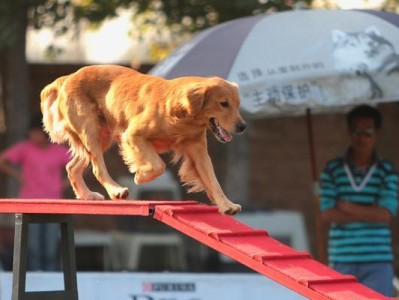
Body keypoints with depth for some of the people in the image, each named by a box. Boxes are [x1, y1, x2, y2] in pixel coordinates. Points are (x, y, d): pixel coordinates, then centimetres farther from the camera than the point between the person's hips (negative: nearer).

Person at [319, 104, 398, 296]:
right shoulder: (332, 170, 5)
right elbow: (327, 214, -4)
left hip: (378, 261, -1)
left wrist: (347, 207, -7)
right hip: (342, 260, 1)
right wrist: (369, 213, -9)